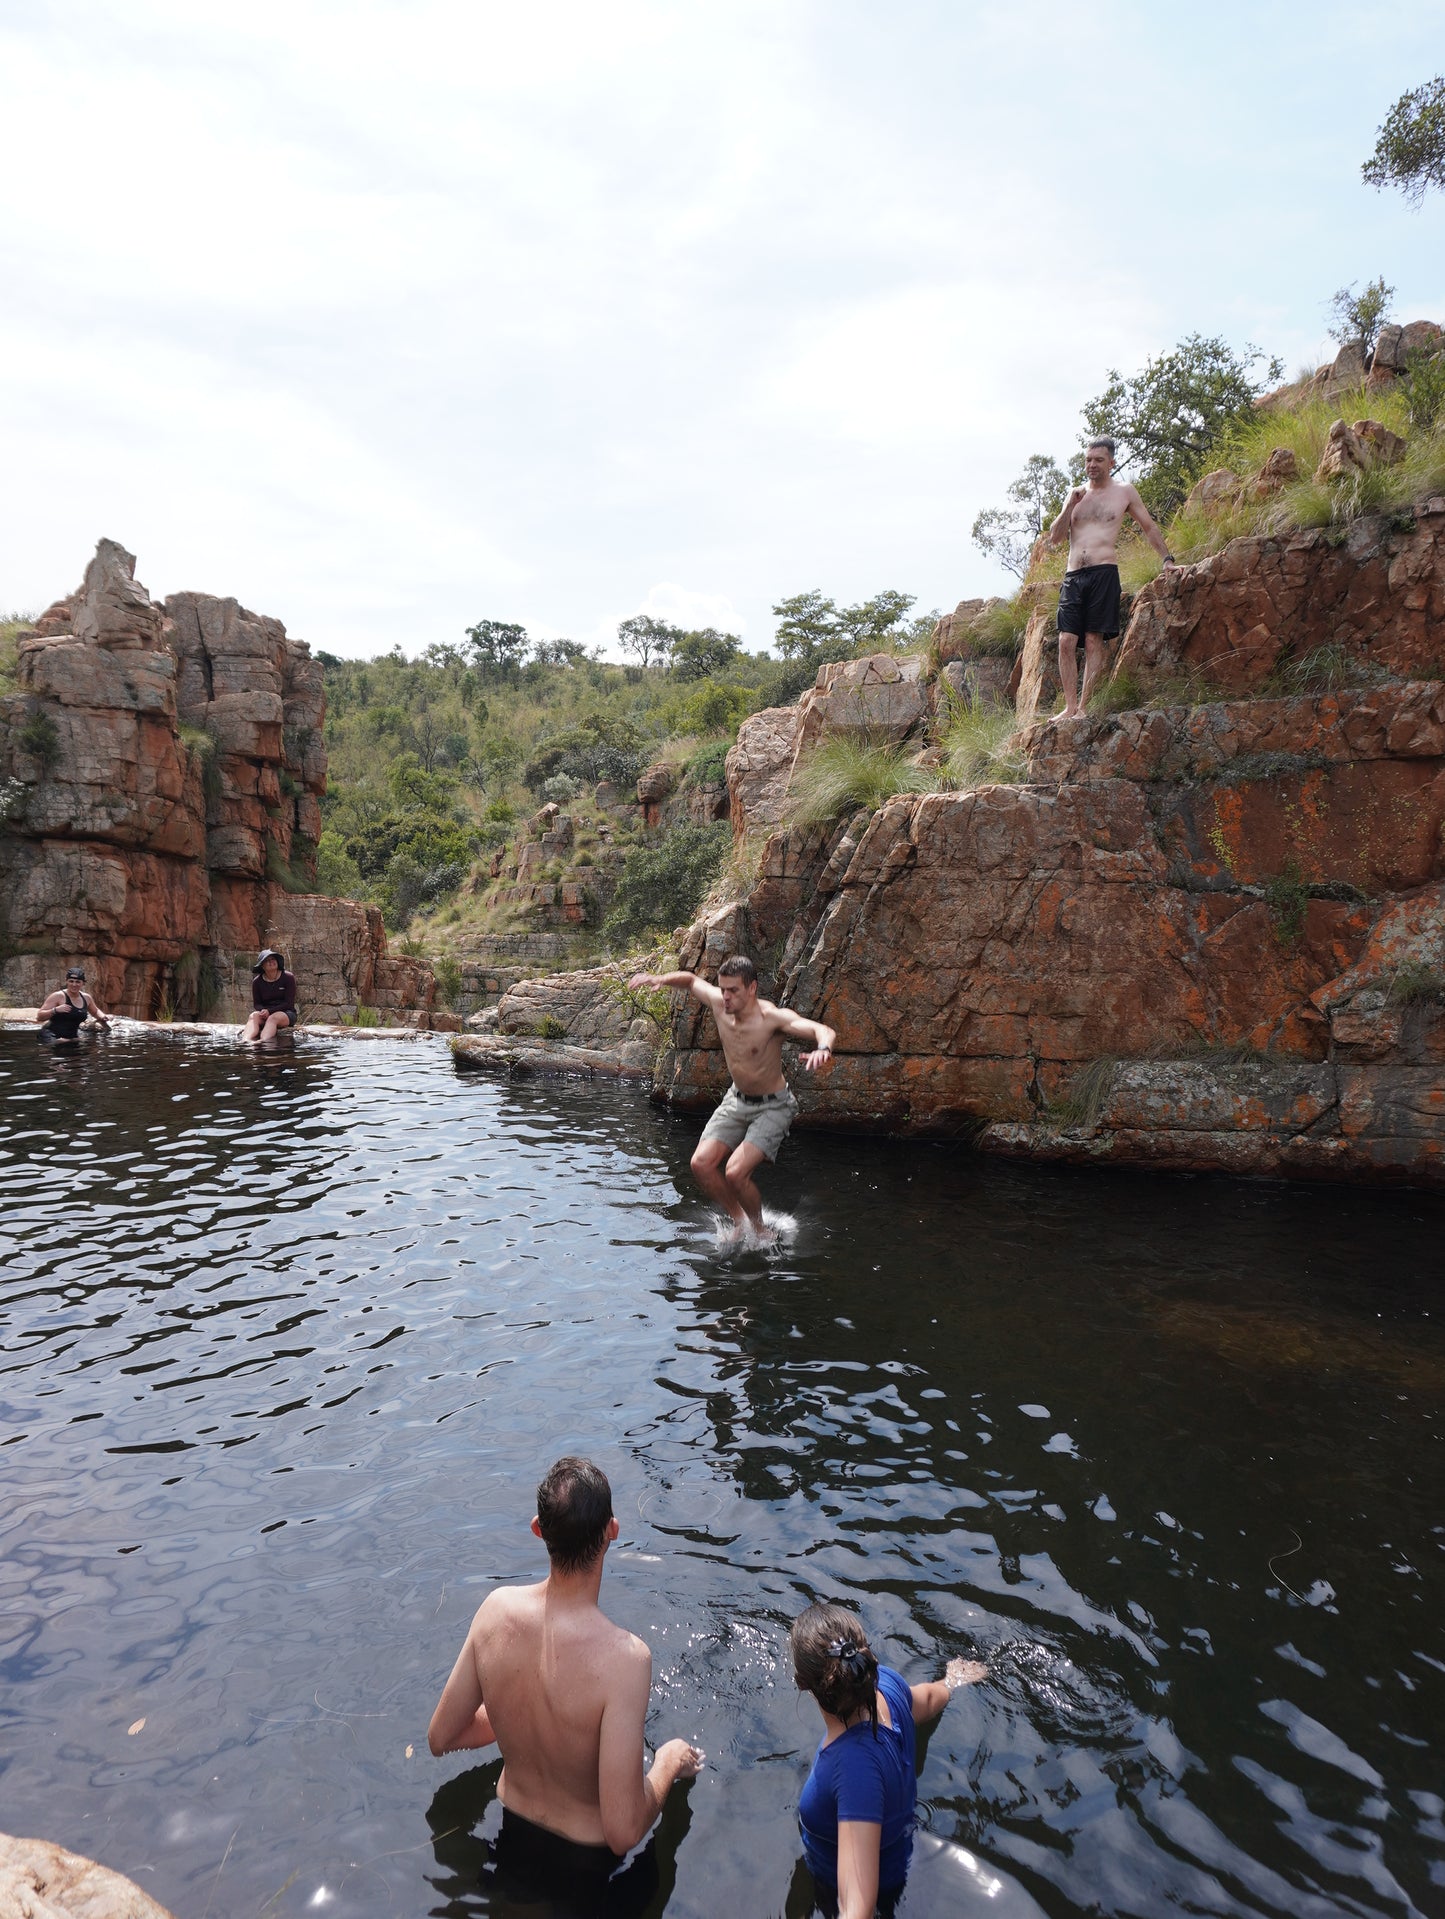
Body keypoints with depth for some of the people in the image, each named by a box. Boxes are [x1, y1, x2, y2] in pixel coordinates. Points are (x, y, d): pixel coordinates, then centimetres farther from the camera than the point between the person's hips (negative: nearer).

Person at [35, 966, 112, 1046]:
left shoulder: (86, 998, 10)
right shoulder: (58, 996, -8)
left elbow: (95, 1012, 32)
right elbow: (39, 1017, -9)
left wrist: (103, 1017, 11)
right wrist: (55, 1010, -25)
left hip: (72, 1037, 6)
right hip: (53, 1036, -6)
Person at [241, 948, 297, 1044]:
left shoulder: (288, 977, -4)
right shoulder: (257, 981, 5)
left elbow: (289, 1003, -7)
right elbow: (256, 1004, 8)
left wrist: (269, 1011, -18)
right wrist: (263, 1010, -17)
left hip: (286, 1013, -3)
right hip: (266, 1014, 3)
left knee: (273, 1018, -36)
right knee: (254, 1016, -30)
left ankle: (262, 1042, -63)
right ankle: (245, 1040, -58)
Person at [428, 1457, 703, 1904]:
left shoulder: (496, 1608, -22)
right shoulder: (623, 1657, -38)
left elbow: (441, 1738, -7)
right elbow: (622, 1832, -31)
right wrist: (668, 1763, -13)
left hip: (511, 1831, 5)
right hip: (583, 1857, -4)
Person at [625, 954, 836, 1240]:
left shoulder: (772, 1017, -28)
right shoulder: (719, 1003, -11)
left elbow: (824, 1030, -41)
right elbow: (691, 979, 9)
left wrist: (823, 1048, -64)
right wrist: (657, 979, -9)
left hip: (773, 1106, -6)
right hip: (736, 1099, 6)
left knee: (736, 1173, -21)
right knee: (701, 1164, -6)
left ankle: (759, 1230, 8)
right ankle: (740, 1222, 16)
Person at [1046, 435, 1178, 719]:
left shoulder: (1124, 492, 11)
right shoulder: (1076, 494, 18)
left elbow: (1149, 528, 17)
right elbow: (1054, 538, 12)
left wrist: (1168, 559, 11)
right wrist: (1070, 506, 1)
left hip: (1103, 573, -3)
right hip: (1073, 575, 3)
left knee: (1094, 641, -9)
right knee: (1066, 642, -8)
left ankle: (1083, 707, -9)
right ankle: (1069, 707, -5)